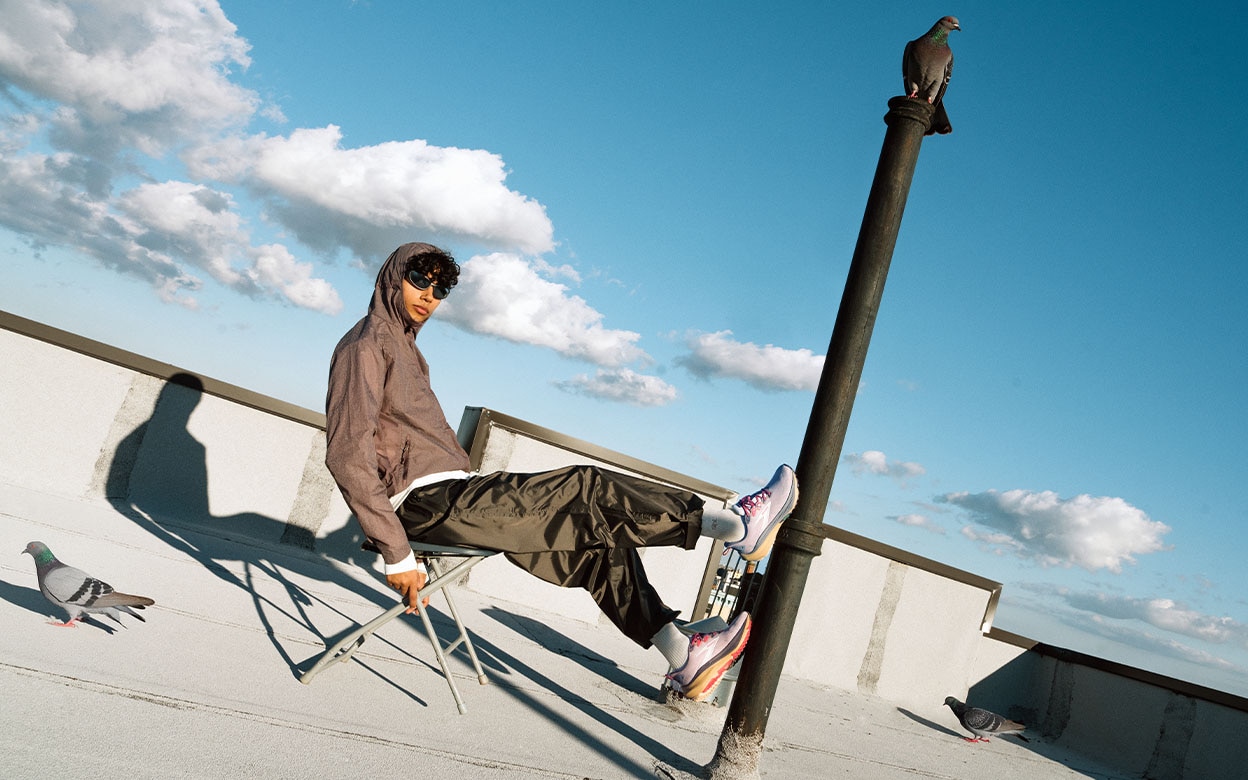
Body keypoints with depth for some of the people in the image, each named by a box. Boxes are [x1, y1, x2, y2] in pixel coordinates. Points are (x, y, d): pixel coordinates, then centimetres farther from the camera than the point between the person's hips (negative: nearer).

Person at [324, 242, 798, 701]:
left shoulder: (403, 349, 21)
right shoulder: (366, 347, -8)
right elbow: (348, 456, -19)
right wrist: (396, 554, -22)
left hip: (449, 495, 9)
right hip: (426, 503, -9)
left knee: (597, 531, 1)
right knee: (587, 490, -15)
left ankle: (681, 657, -1)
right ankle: (735, 524, -8)